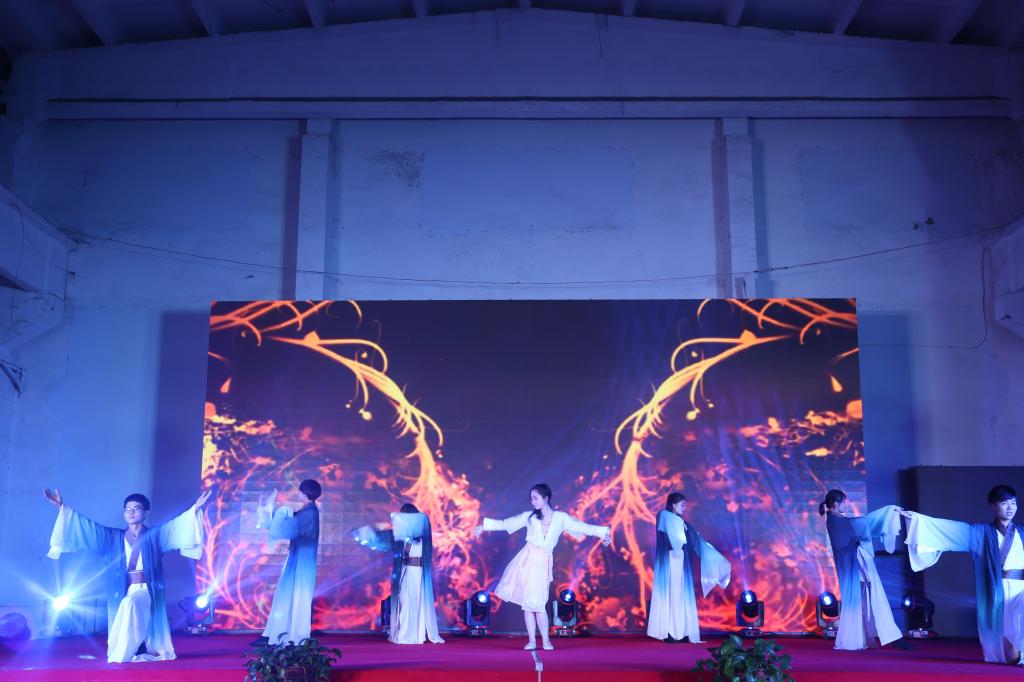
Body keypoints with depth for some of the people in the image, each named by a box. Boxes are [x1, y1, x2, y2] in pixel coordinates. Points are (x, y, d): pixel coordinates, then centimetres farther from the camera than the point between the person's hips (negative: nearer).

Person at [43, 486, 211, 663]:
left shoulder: (154, 535, 8)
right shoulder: (113, 537, 14)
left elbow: (177, 525, -4)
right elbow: (87, 526, 11)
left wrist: (195, 509, -20)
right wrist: (62, 507, 5)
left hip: (147, 591, -4)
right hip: (123, 593, 4)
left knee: (130, 604, -30)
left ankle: (124, 654, -19)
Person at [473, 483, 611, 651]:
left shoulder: (560, 518, 2)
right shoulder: (529, 517, 4)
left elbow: (582, 526, -2)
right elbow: (505, 524, 9)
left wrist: (603, 533, -10)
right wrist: (484, 526, 8)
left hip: (542, 564, -2)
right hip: (527, 560, 2)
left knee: (538, 604, -7)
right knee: (527, 603, 3)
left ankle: (546, 641, 7)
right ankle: (531, 641, 12)